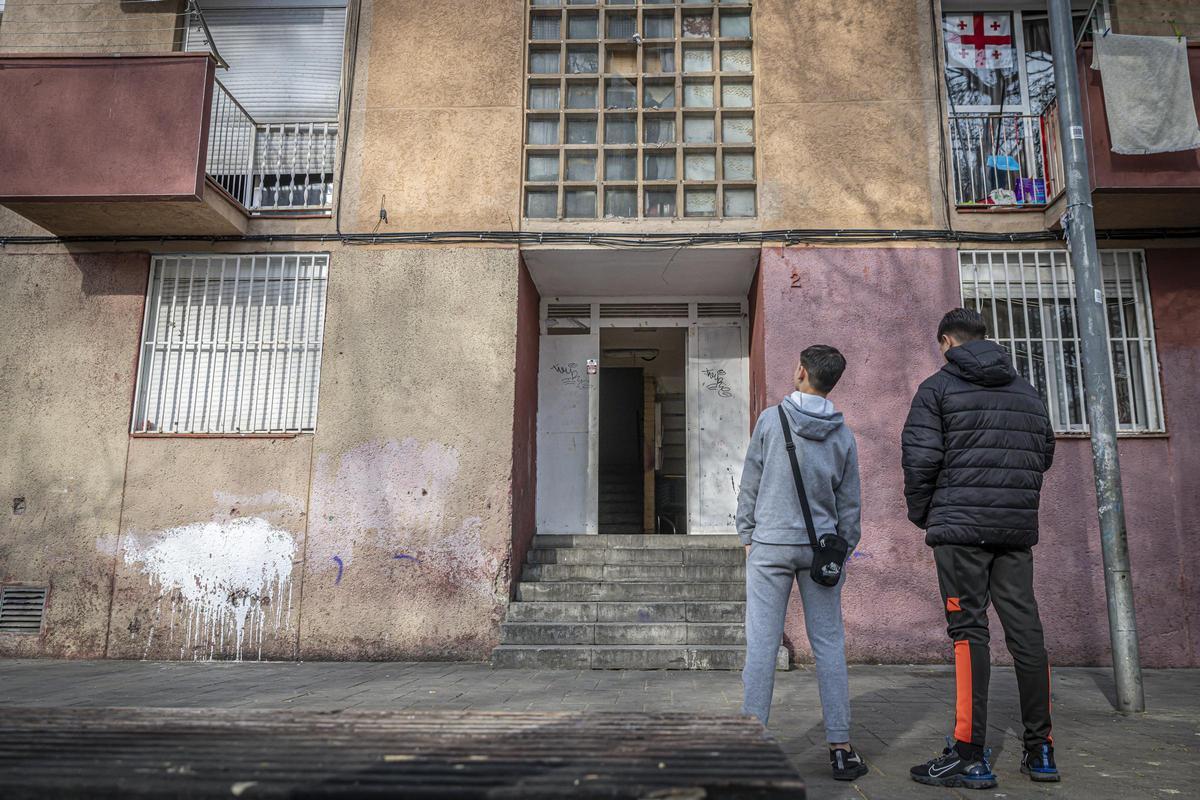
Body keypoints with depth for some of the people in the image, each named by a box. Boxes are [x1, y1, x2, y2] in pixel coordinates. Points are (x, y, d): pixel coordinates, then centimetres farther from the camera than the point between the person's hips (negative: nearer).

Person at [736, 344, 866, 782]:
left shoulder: (771, 419, -4)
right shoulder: (842, 434, 4)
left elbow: (749, 484, -1)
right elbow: (849, 503, 7)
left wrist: (747, 535, 8)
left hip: (770, 546, -2)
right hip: (820, 548, 2)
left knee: (762, 644, 0)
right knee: (829, 646, 6)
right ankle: (840, 747, 8)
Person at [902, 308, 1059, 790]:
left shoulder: (937, 387, -1)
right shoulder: (1026, 390, 15)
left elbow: (920, 459, -8)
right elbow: (1044, 453, 17)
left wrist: (921, 514, 5)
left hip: (960, 524, -5)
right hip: (1019, 528, 5)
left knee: (968, 632, -4)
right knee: (1025, 631, 8)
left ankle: (970, 756, -3)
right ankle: (1040, 751, 16)